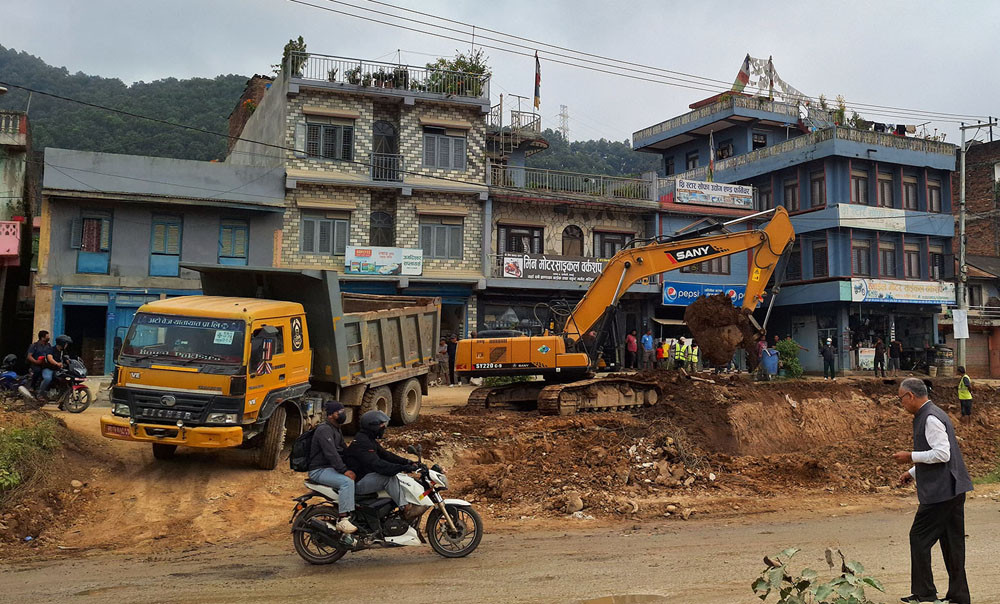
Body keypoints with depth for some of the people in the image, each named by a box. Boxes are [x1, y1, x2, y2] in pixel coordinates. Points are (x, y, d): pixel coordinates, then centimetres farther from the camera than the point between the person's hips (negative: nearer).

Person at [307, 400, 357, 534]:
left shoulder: (337, 430, 18)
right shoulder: (324, 430, -14)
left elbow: (343, 451, 20)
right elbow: (331, 453, -25)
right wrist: (344, 470, -31)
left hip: (332, 468, 10)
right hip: (319, 471, -10)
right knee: (347, 481, -31)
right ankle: (342, 520, -33)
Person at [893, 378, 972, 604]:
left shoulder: (931, 418, -16)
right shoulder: (927, 416, 16)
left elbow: (942, 454, -23)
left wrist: (911, 457, -14)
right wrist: (912, 472, 22)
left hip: (940, 491, -10)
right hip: (953, 490, 10)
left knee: (919, 537, -3)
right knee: (952, 541, 13)